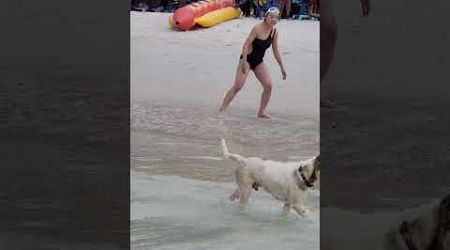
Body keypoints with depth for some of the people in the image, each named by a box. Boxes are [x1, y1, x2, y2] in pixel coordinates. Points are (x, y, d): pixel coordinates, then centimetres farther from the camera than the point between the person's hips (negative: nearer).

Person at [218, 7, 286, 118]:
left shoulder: (275, 32, 0)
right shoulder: (258, 28, -20)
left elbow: (276, 50, 10)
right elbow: (246, 44, -21)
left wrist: (282, 67, 11)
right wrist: (244, 62, -28)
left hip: (259, 61, 6)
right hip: (247, 59, -6)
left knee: (268, 85, -6)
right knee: (238, 86, -13)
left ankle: (262, 112, 5)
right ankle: (222, 109, -6)